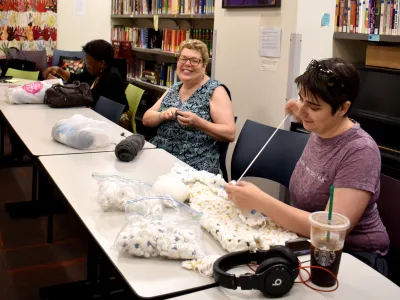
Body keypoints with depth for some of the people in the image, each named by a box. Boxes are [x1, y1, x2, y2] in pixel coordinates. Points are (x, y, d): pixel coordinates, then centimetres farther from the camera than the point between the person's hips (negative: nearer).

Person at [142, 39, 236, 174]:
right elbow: (146, 119, 11)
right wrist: (163, 115, -10)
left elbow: (230, 134, -12)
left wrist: (197, 122, -25)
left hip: (193, 167, -6)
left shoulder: (215, 91, -6)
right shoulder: (174, 88, 13)